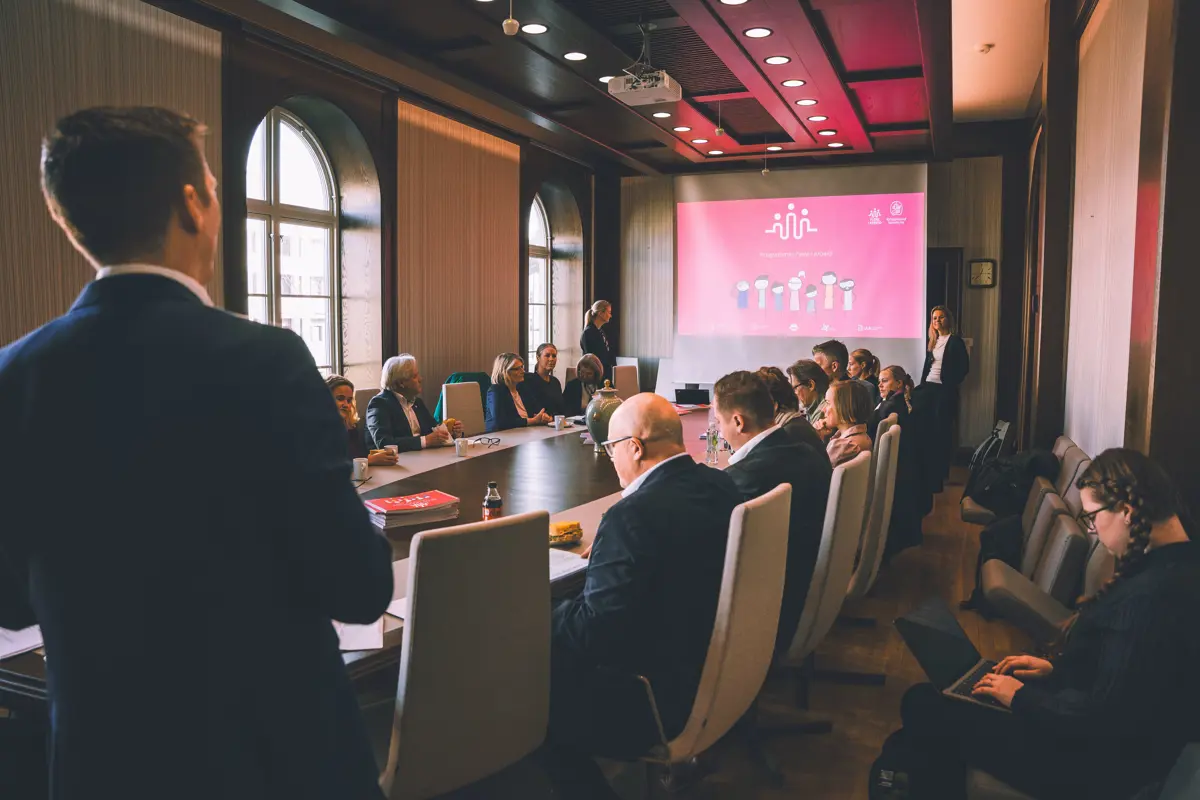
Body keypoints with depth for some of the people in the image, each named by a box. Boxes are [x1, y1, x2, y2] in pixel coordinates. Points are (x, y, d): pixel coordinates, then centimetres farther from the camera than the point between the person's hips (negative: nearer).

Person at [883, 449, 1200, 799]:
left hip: (1097, 762, -10)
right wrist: (1057, 666, 7)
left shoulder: (1152, 596, -32)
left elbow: (1101, 720, -29)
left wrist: (1021, 697, -15)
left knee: (923, 704, -5)